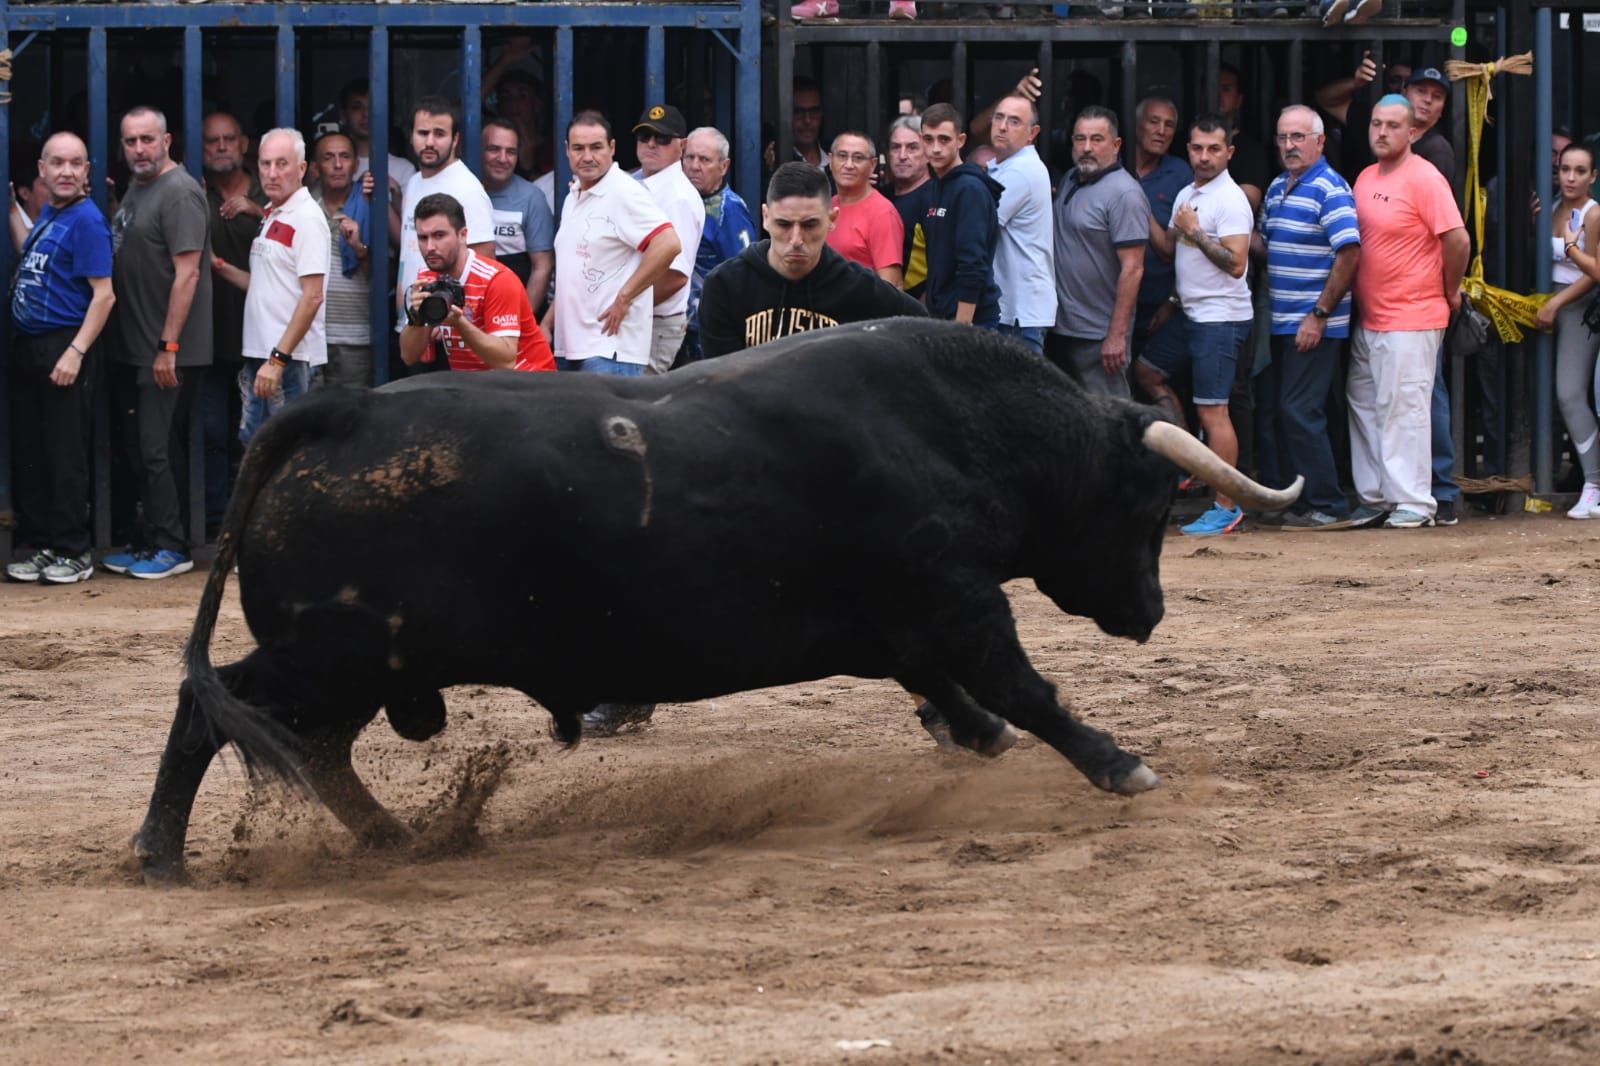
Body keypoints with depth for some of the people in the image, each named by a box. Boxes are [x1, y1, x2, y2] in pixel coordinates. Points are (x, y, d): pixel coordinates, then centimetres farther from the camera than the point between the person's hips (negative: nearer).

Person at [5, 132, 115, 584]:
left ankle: (73, 552, 3)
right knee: (28, 453, 11)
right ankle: (40, 544, 18)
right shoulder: (44, 213, 12)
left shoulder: (86, 220, -12)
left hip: (65, 347, -9)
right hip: (27, 345, 9)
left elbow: (103, 295, -16)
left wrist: (75, 352, -21)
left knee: (65, 456, -4)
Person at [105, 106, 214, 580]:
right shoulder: (135, 190, 16)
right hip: (137, 349, 10)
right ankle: (148, 543, 21)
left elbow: (187, 274, -20)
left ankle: (171, 548, -1)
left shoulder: (179, 193, -15)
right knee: (139, 448, 13)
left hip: (169, 353, -9)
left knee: (158, 450, -8)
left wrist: (168, 347, -21)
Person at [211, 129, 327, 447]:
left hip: (291, 358, -9)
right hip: (259, 355, 9)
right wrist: (219, 266, 12)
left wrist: (278, 358, -22)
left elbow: (312, 297, -19)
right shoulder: (271, 216, 17)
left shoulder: (306, 218, -13)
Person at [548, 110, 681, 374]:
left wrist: (623, 298, -19)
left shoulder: (624, 193, -11)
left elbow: (668, 244, -24)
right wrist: (547, 325, 19)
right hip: (569, 346, 10)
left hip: (611, 346, -10)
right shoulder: (574, 200, 18)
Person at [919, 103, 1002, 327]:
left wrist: (961, 330, -21)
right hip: (941, 317, 8)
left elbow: (973, 269, -18)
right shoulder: (939, 187, 15)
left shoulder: (970, 190, -12)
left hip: (968, 320, -8)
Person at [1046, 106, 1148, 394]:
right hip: (1059, 328, 9)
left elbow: (1132, 268, -19)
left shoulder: (1124, 194, -15)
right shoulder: (1070, 181, 12)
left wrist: (1117, 335, -22)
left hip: (1098, 338, -9)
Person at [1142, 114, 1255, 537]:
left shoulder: (1229, 200, -16)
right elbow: (1169, 247, 21)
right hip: (1190, 313, 10)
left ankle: (1226, 508, -5)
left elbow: (1236, 263, -24)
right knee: (1147, 372, 23)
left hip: (1221, 318, -10)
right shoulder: (1187, 195, 13)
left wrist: (1195, 231, -21)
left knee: (1212, 412, -9)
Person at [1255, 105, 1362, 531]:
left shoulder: (1329, 190, -12)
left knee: (1299, 412, -10)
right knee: (1271, 411, 9)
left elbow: (1349, 254, -18)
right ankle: (1283, 499, 17)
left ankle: (1326, 506, -4)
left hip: (1313, 325, -9)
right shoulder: (1277, 188, 15)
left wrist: (1319, 315, -19)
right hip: (1280, 321, 9)